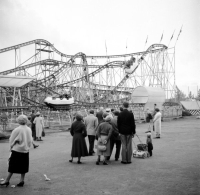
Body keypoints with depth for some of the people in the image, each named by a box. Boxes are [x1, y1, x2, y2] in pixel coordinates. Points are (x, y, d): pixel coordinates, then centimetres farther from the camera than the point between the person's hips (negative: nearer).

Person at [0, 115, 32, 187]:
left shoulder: (17, 130, -15)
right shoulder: (29, 130, -2)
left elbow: (11, 140, -7)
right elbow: (30, 140, 6)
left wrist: (11, 146, 10)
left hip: (17, 150, -4)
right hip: (26, 150, 4)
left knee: (13, 166, 4)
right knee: (23, 167, 11)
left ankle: (7, 180, 11)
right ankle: (22, 180, 14)